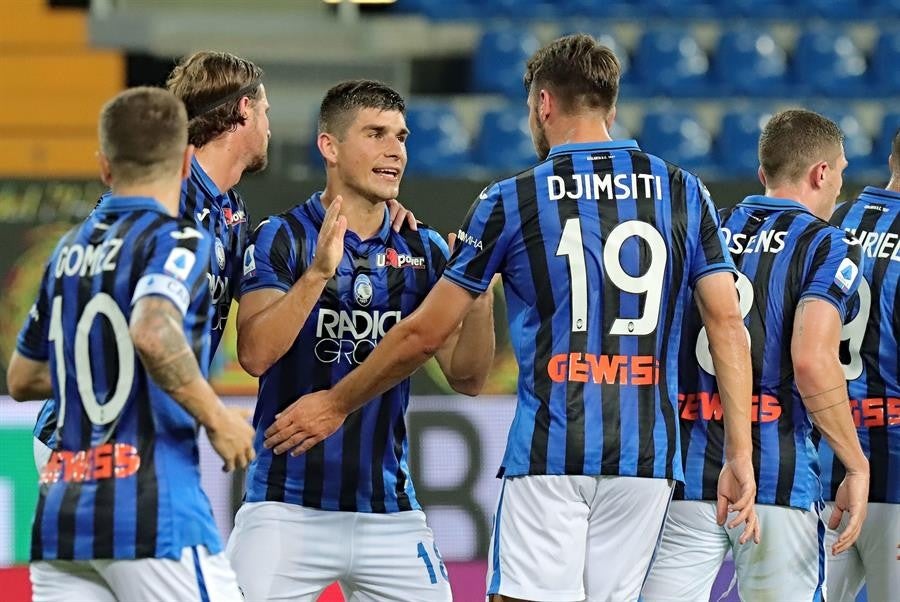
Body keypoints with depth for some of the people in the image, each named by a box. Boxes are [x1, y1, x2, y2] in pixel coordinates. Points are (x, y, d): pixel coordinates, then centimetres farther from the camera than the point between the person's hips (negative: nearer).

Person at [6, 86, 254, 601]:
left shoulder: (70, 249, 17)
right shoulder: (176, 240, -5)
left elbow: (22, 379, 26)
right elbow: (153, 333, -25)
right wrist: (217, 418, -14)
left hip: (61, 515, 6)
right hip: (152, 511, -6)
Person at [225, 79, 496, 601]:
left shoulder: (423, 251, 8)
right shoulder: (282, 239, -3)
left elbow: (467, 378, 5)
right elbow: (255, 355, -16)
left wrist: (480, 289, -11)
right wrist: (319, 273, -27)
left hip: (391, 512, 4)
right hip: (288, 510, -4)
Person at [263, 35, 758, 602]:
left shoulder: (511, 201, 2)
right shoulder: (683, 193, 8)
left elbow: (425, 333, 6)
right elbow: (728, 324, 1)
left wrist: (337, 403, 19)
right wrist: (740, 456, 2)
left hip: (548, 453, -3)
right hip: (646, 458, 3)